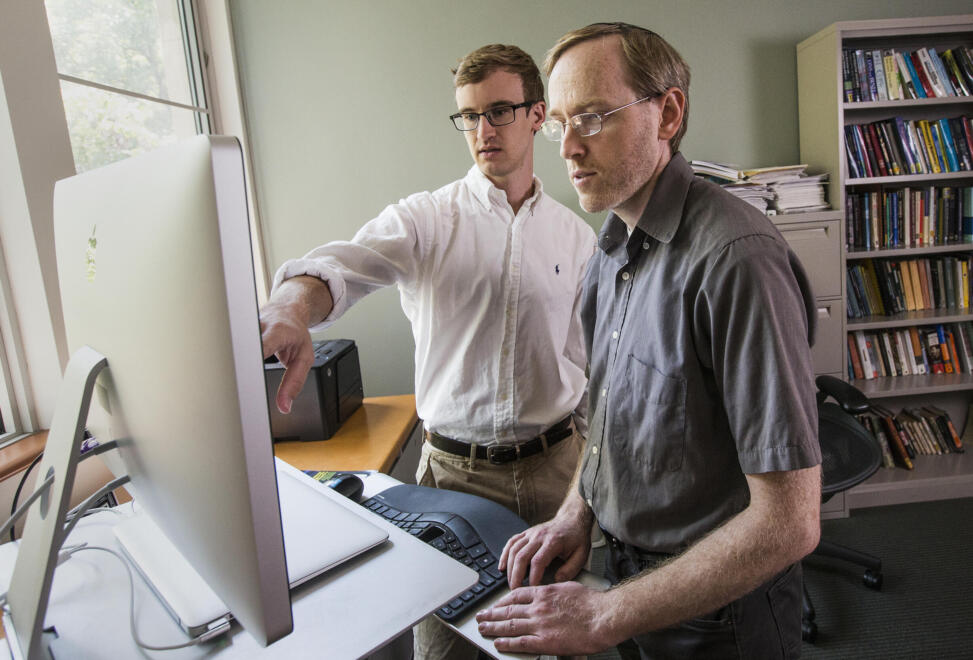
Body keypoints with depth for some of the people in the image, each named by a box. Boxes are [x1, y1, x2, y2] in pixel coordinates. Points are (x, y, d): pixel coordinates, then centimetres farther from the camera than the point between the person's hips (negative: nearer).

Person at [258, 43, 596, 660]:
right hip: (454, 467, -1)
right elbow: (344, 263, -24)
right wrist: (292, 311, -46)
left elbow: (587, 361, 7)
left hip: (553, 463, 2)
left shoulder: (576, 236, 5)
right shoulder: (424, 219, -4)